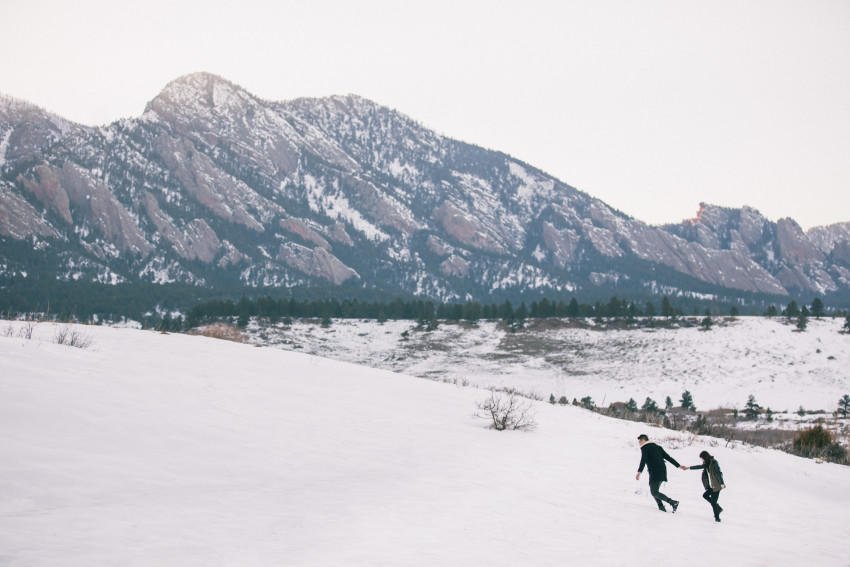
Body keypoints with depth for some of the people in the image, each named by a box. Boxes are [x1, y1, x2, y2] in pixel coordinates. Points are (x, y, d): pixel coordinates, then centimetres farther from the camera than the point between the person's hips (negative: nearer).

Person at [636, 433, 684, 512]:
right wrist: (678, 465, 22)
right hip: (663, 472, 8)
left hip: (654, 473, -8)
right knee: (654, 490, 19)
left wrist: (639, 472, -26)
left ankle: (673, 502, -26)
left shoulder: (644, 448, 1)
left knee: (654, 492, -11)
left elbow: (643, 460, -15)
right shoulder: (657, 447, 23)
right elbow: (668, 457, 20)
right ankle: (661, 507, 4)